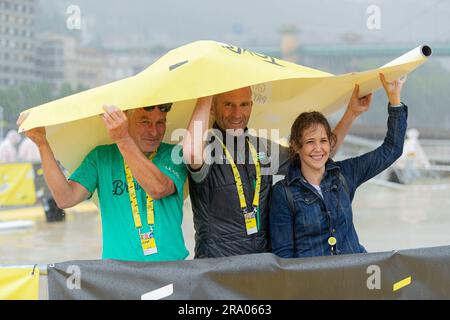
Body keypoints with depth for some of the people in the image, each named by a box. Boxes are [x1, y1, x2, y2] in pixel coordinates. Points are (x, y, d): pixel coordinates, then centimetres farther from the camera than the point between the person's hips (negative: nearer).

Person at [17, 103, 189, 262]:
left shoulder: (173, 155, 2)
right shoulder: (102, 156, 9)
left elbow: (158, 189, -21)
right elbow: (66, 199, -2)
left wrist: (122, 140, -28)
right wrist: (42, 143, -7)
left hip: (172, 267, -3)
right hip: (117, 269, 3)